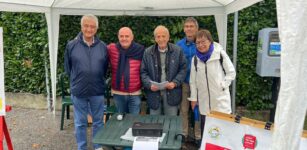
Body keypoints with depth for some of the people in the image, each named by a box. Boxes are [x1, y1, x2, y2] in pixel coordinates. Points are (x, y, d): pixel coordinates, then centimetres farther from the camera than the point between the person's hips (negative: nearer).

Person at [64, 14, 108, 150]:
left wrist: (98, 81, 10)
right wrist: (77, 80, 9)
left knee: (98, 121, 14)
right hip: (78, 91, -1)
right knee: (80, 123, 12)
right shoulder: (71, 45, -4)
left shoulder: (103, 47, -1)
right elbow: (68, 68, 6)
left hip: (97, 91, 1)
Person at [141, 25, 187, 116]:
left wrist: (175, 83, -12)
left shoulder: (177, 51, 0)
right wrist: (150, 84, -14)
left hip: (171, 93, 0)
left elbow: (183, 69, 1)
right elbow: (143, 72, 2)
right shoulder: (148, 52, 2)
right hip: (154, 93, 1)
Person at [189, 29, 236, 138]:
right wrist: (193, 97, 9)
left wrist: (223, 85, -11)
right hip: (204, 101, 4)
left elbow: (231, 72, -1)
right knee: (205, 127, 14)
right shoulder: (195, 58, 4)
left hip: (220, 98, -3)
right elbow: (193, 80, 8)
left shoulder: (220, 54, -8)